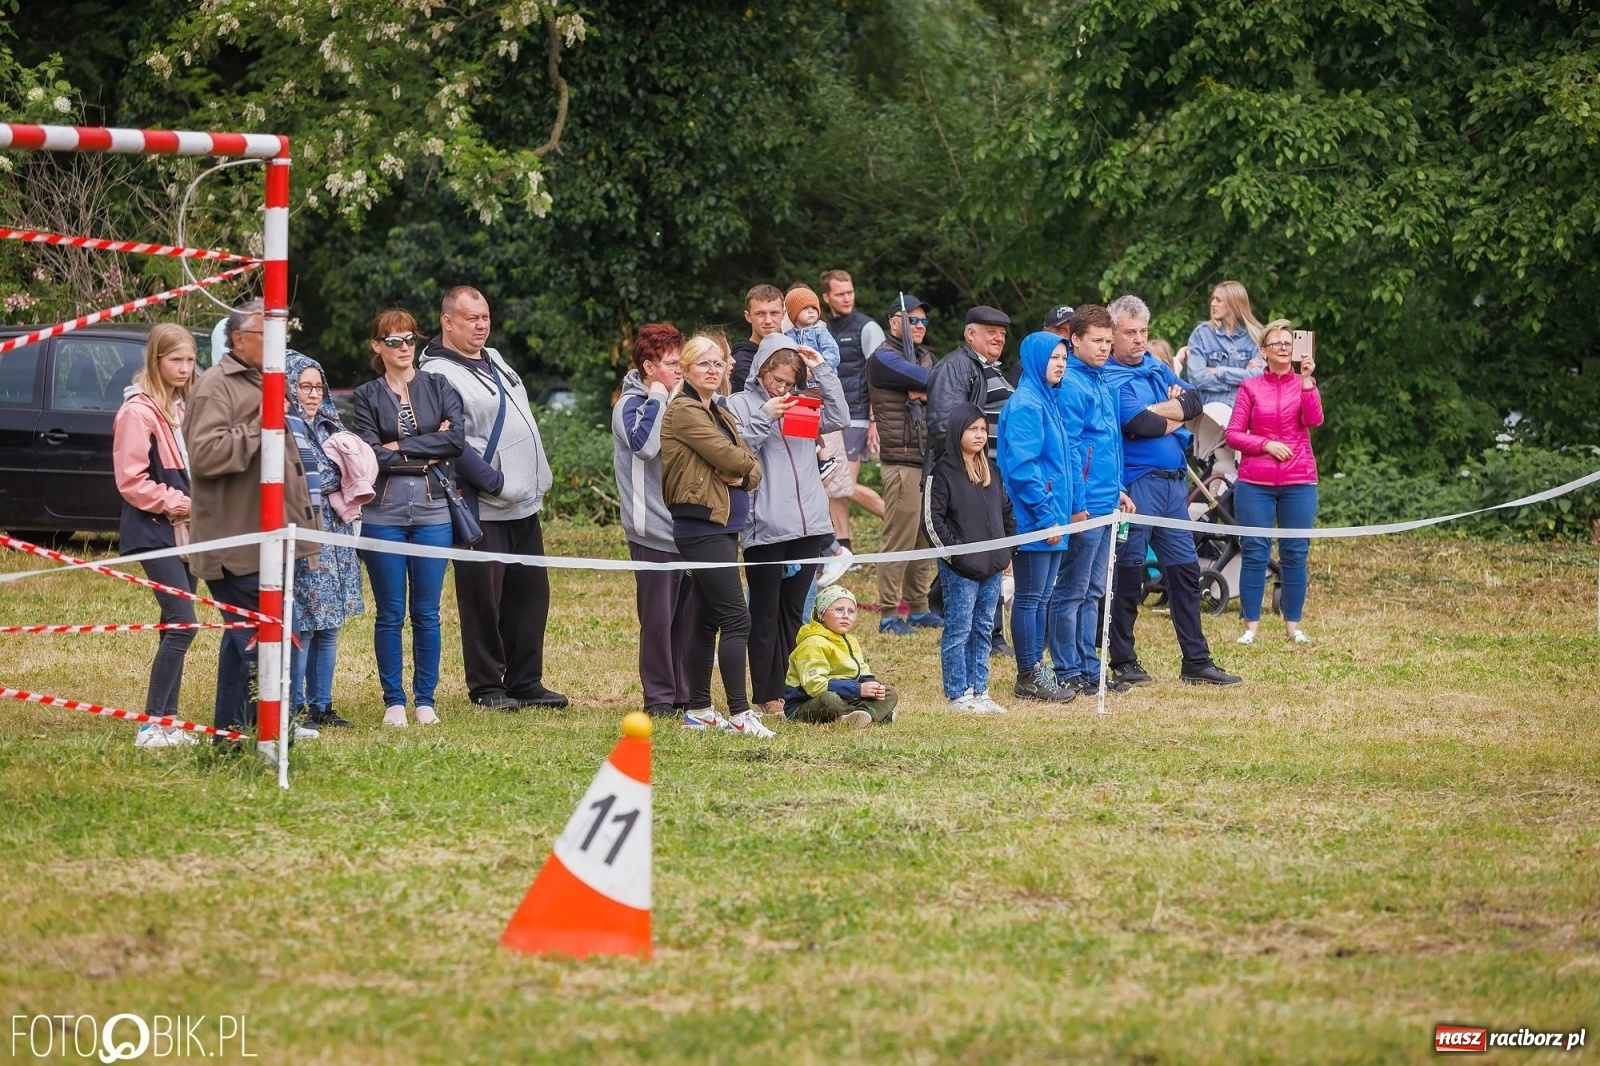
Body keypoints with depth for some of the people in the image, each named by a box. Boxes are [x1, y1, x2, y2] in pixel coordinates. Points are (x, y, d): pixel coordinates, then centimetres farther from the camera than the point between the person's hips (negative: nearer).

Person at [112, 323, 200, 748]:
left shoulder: (186, 406, 15)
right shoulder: (138, 410, -11)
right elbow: (131, 480, -14)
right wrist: (177, 504, -16)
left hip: (187, 531, 8)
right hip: (154, 530, -8)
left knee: (177, 625, 7)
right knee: (182, 622, -15)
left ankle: (168, 720, 11)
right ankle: (151, 725, -13)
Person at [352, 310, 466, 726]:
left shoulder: (439, 388, 9)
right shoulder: (368, 396, 5)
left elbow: (457, 439, -6)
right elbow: (372, 454, -7)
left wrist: (400, 447, -8)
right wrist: (428, 450, -8)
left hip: (432, 512, 1)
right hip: (384, 513, -1)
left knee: (427, 613, 4)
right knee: (391, 614, 2)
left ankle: (425, 700, 11)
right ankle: (393, 701, 8)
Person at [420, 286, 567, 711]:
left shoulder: (493, 361, 16)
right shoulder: (438, 374, -12)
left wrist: (536, 481, 18)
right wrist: (494, 484, -20)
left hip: (524, 506, 9)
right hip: (483, 512, -9)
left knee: (530, 593, 10)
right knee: (483, 598, -3)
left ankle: (525, 681, 18)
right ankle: (486, 686, 6)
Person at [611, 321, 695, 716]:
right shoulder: (630, 406, -6)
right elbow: (645, 443, -26)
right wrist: (657, 400, -16)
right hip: (654, 531, -7)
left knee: (689, 615, 8)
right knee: (658, 617, -3)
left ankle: (686, 693, 15)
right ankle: (659, 695, 3)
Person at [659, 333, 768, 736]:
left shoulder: (720, 411, 17)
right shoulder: (685, 411, -10)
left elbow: (752, 467, 12)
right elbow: (729, 457, -18)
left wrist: (742, 475, -9)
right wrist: (744, 461, 3)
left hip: (724, 526, 9)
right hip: (701, 525, -9)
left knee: (707, 619, 11)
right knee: (736, 618, -12)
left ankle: (699, 710, 15)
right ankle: (739, 714, -13)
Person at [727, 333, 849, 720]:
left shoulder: (801, 404, 16)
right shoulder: (740, 405, 0)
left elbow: (840, 419, 4)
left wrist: (821, 371, 2)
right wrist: (764, 417, -16)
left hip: (808, 526, 5)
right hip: (764, 528, -5)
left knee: (793, 612, 9)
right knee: (765, 614, 0)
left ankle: (783, 689, 15)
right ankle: (765, 695, 3)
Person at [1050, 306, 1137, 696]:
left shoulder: (1100, 382, 15)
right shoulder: (1070, 385, -14)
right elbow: (1068, 448, -18)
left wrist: (1117, 489, 18)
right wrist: (1076, 504, -20)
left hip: (1105, 504, 9)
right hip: (1084, 508, -9)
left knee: (1093, 592, 13)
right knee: (1071, 592, -3)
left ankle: (1089, 667, 19)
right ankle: (1067, 673, 1)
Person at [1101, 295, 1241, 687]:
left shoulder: (1158, 368, 15)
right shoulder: (1110, 378, -9)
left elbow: (1193, 402, 6)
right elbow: (1137, 423, -21)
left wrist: (1159, 412, -11)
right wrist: (1174, 415, -4)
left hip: (1172, 482, 8)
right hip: (1136, 484, -8)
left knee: (1185, 570, 9)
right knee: (1129, 574, 0)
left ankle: (1196, 661, 14)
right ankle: (1122, 662, 8)